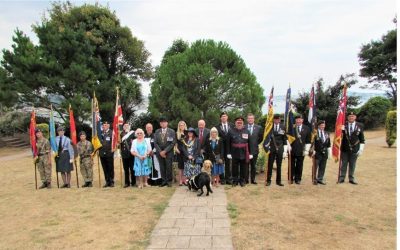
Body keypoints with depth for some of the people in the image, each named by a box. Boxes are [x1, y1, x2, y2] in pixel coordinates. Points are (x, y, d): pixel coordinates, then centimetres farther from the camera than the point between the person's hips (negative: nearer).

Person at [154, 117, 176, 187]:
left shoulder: (172, 131, 0)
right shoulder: (157, 132, 8)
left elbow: (173, 143, -6)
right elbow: (155, 143, 5)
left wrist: (165, 151, -11)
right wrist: (160, 151, -6)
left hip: (168, 152, -2)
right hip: (160, 152, 2)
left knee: (169, 167, -4)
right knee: (162, 167, 3)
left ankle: (169, 181, 8)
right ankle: (164, 181, 11)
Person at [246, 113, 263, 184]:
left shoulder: (258, 127, 2)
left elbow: (261, 137, 12)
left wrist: (256, 144, 7)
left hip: (254, 149, 2)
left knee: (253, 166, 9)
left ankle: (253, 180, 17)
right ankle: (246, 179, 13)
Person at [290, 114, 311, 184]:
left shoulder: (306, 129, 5)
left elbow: (308, 141, 6)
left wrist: (306, 150, 0)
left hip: (301, 150, 1)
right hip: (292, 150, -1)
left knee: (299, 165, 7)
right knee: (291, 165, 7)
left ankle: (298, 179, 18)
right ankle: (291, 178, 18)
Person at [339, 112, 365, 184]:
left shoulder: (360, 126, 0)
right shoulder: (343, 125, 0)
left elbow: (362, 139, 2)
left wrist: (361, 149, -3)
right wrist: (341, 130, -18)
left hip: (354, 149, 0)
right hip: (344, 149, 0)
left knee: (352, 165, 9)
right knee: (343, 164, 8)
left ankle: (351, 178, 20)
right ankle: (342, 178, 17)